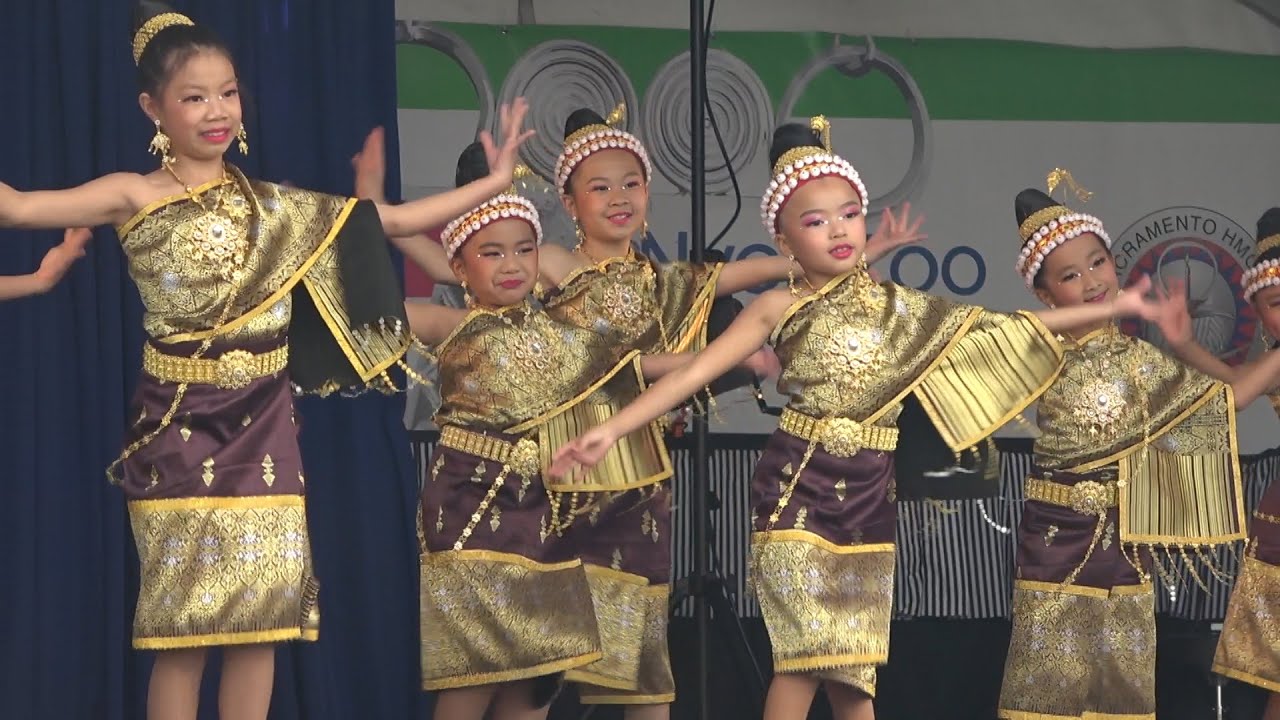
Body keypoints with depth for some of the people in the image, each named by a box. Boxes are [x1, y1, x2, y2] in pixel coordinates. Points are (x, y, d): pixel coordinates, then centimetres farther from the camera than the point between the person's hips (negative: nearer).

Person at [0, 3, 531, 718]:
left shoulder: (272, 203, 9)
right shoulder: (135, 197, -3)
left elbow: (396, 220, 12)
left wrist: (495, 182, 9)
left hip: (262, 425, 4)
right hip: (180, 426, -4)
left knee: (265, 609, 2)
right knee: (184, 618, -3)